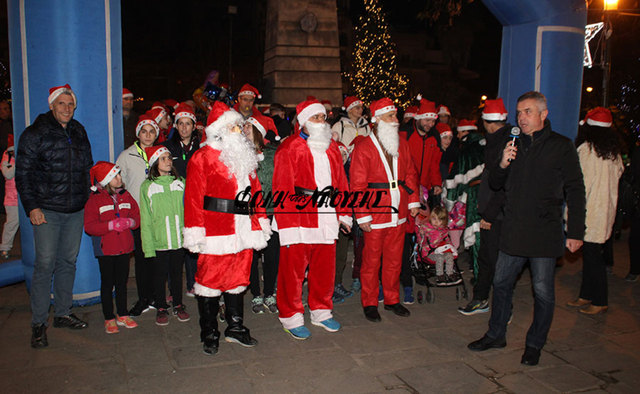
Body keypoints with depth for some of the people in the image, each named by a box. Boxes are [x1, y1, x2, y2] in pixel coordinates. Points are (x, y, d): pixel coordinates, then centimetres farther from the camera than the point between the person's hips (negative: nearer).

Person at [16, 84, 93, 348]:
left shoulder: (79, 132, 12)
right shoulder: (35, 134, -4)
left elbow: (88, 168, 20)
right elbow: (22, 173, -5)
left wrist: (88, 198, 13)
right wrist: (31, 206, -11)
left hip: (76, 211, 5)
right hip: (47, 211, -5)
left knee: (68, 262, 11)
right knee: (45, 265, -5)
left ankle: (63, 314, 24)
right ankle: (38, 323, 5)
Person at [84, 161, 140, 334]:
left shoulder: (125, 196, 7)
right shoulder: (95, 199, -8)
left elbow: (136, 217, 9)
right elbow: (89, 226, -13)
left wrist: (129, 222, -13)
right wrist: (112, 225, -23)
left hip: (124, 247, 4)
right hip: (105, 249, -4)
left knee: (122, 282, 13)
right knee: (107, 283, 4)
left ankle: (123, 315, 25)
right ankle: (109, 319, 15)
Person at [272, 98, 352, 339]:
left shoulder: (331, 149, 15)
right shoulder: (290, 149, -6)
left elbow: (341, 182, 18)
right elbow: (283, 188, -10)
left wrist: (343, 213, 13)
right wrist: (287, 224, -15)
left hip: (327, 220, 6)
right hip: (298, 218, -6)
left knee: (325, 268, 13)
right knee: (293, 269, 2)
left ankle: (321, 312, 30)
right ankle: (291, 317, 17)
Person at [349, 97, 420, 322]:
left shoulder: (401, 145, 10)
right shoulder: (363, 148, -7)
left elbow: (410, 174, 16)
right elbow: (357, 185, -9)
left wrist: (413, 201, 7)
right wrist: (362, 215, -13)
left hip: (398, 214, 5)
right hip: (375, 215, -5)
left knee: (394, 259, 13)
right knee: (372, 261, 5)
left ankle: (392, 300, 28)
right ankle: (369, 304, 18)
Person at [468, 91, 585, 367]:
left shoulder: (561, 146, -2)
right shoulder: (514, 145, 12)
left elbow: (575, 192, -2)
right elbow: (495, 184, 15)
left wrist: (575, 232, -7)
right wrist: (503, 164, -6)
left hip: (545, 233, -4)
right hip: (513, 231, 5)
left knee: (542, 291, 4)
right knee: (501, 283, 12)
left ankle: (535, 344, 21)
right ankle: (496, 335, 28)